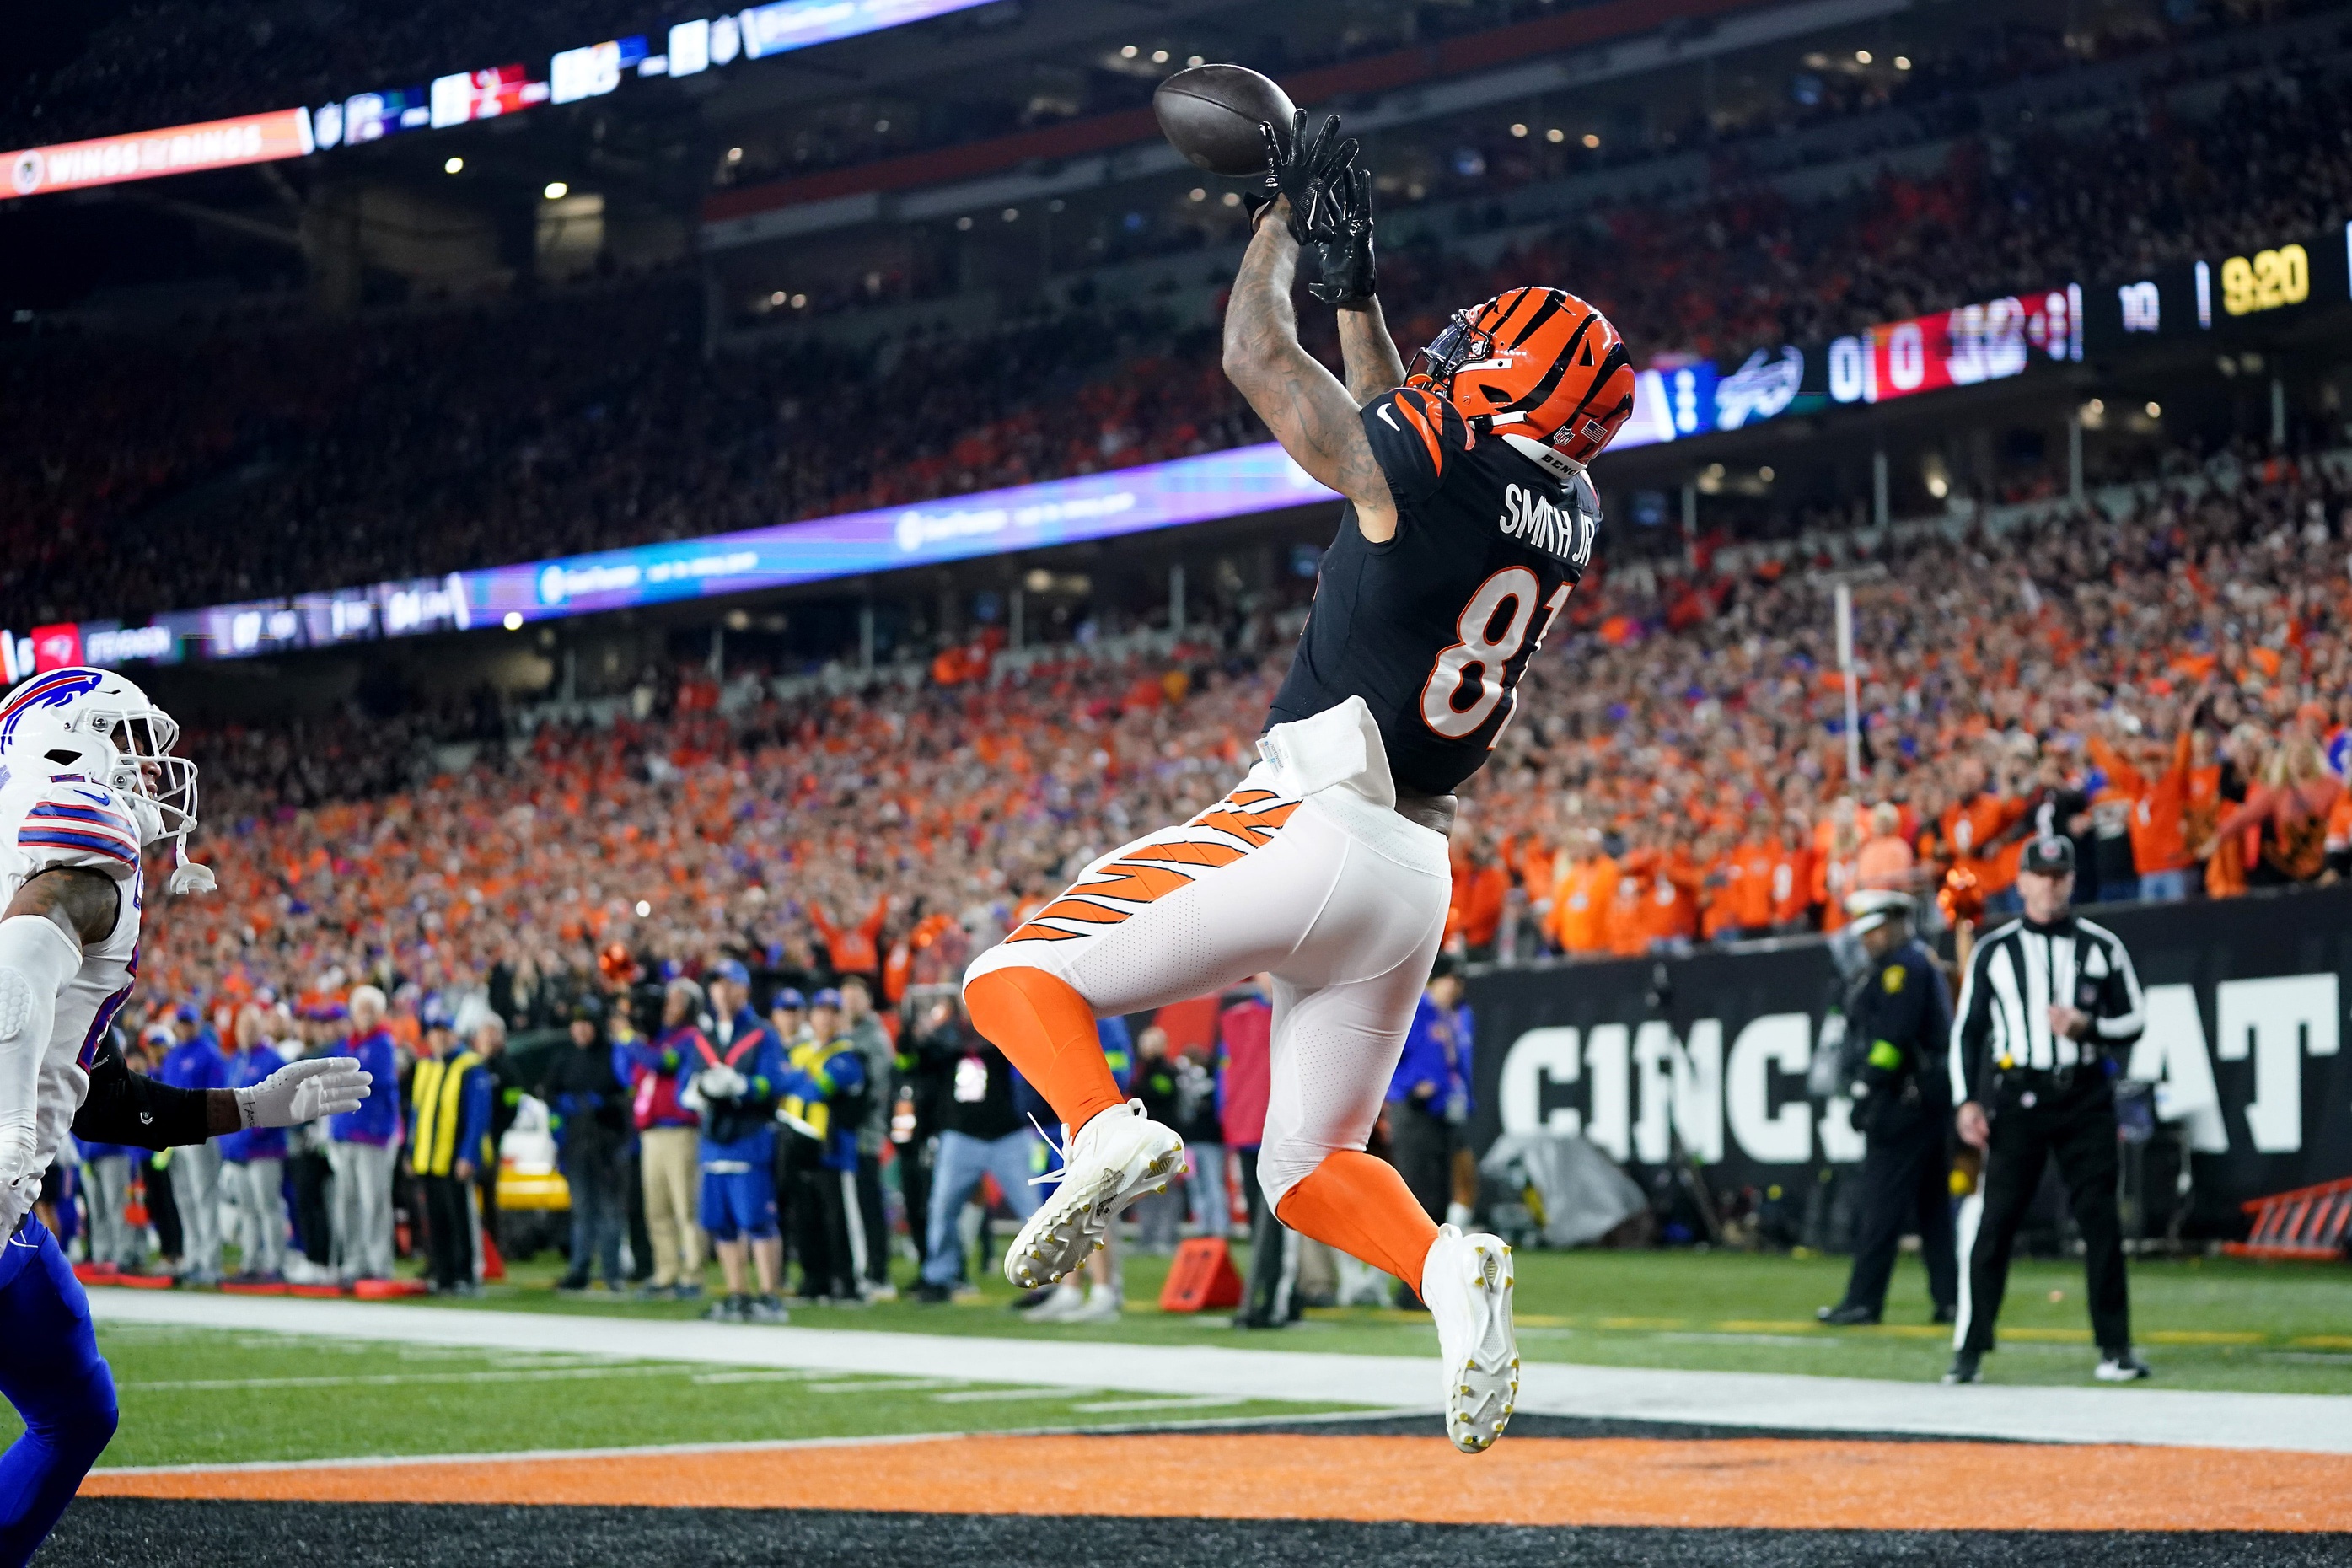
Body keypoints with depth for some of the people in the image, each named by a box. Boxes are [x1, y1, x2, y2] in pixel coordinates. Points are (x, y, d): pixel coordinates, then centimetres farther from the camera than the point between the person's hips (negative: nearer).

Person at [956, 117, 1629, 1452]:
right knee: (1312, 1168, 16)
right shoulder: (1570, 517, 9)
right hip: (1420, 876, 7)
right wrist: (1355, 280, 27)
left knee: (1016, 974, 3)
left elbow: (1256, 357, 0)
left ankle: (1104, 1133, -25)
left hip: (1314, 830, -7)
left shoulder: (1428, 468, -12)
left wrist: (1283, 217, 13)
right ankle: (1448, 1267, -13)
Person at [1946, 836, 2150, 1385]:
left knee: (2101, 1221, -1)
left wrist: (2087, 1026, -10)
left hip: (2085, 1098, 1)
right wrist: (1967, 1101, -1)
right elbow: (1966, 1029, 8)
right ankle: (1969, 1349, 1)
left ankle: (2114, 1348, 5)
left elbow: (2135, 1020, 9)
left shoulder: (2102, 947, 8)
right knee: (1992, 1223, -4)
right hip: (2015, 1100, -1)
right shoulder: (1993, 949, 7)